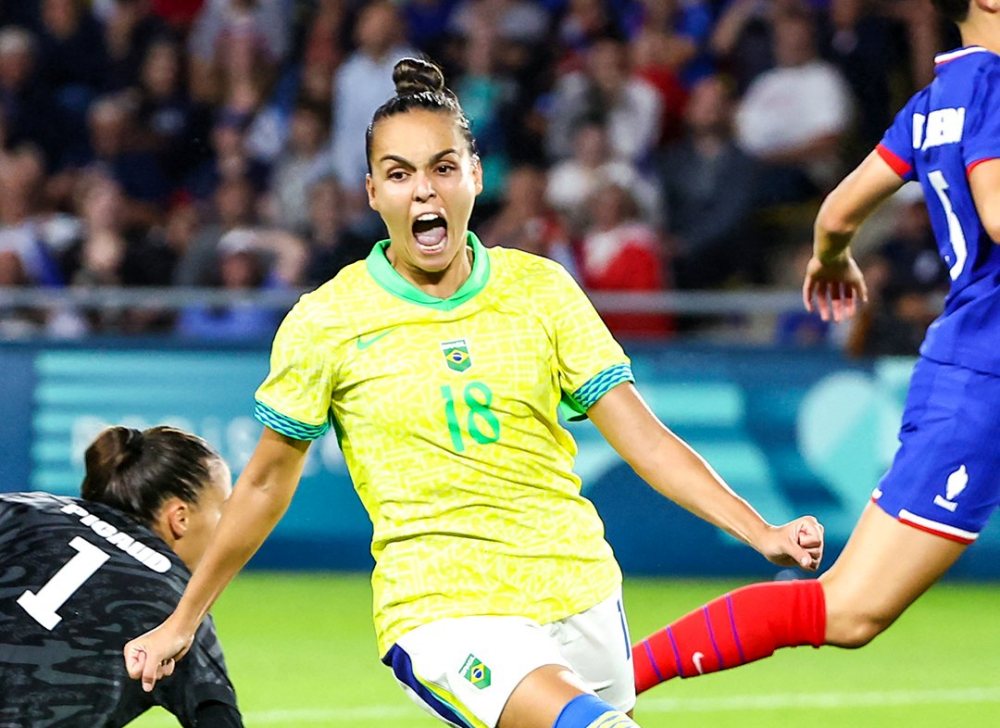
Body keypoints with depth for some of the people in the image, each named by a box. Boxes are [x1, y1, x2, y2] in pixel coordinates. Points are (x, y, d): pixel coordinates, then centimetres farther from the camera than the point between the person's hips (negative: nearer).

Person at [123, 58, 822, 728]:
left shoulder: (540, 288, 5)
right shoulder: (325, 322, -1)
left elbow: (642, 436, 3)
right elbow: (267, 481, 10)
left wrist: (761, 533, -8)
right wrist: (181, 622, 14)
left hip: (580, 596, 5)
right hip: (442, 612, -5)